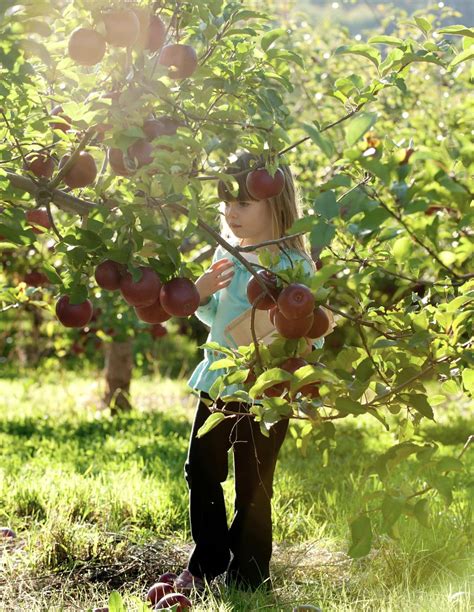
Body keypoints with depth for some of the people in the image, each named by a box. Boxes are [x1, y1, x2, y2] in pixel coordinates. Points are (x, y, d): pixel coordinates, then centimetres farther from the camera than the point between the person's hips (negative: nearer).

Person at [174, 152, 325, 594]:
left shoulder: (294, 266, -15)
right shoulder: (226, 254, 5)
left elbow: (313, 334, -13)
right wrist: (201, 292, -3)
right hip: (216, 384, 7)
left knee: (252, 490, 5)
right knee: (201, 473, 14)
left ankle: (246, 579, 21)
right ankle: (206, 565, 31)